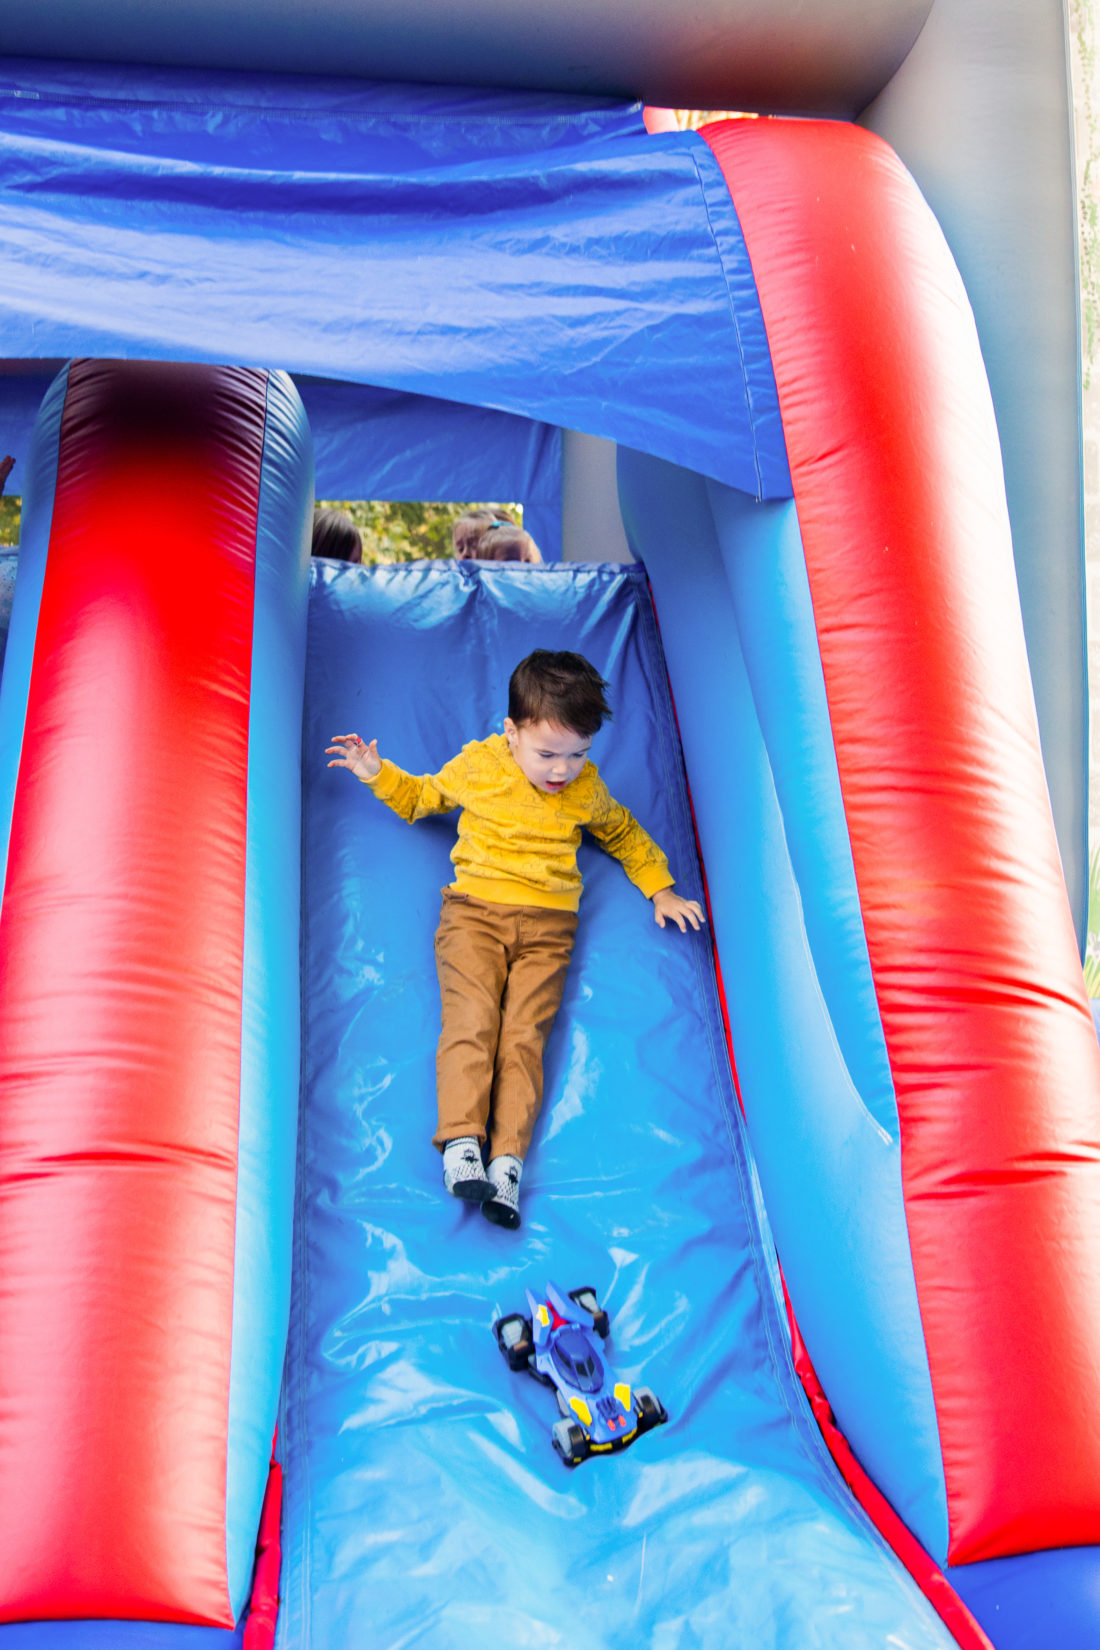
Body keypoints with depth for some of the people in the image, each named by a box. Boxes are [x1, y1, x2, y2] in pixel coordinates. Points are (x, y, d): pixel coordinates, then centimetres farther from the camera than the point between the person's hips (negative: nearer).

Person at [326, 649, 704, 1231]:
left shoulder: (587, 788, 10)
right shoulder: (476, 765, 5)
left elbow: (624, 833, 28)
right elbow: (420, 797, 22)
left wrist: (660, 889, 21)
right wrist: (378, 774, 7)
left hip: (547, 922, 1)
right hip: (474, 909, 0)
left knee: (525, 1033, -15)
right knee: (471, 1019, -20)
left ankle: (508, 1160, -21)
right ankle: (462, 1142, -23)